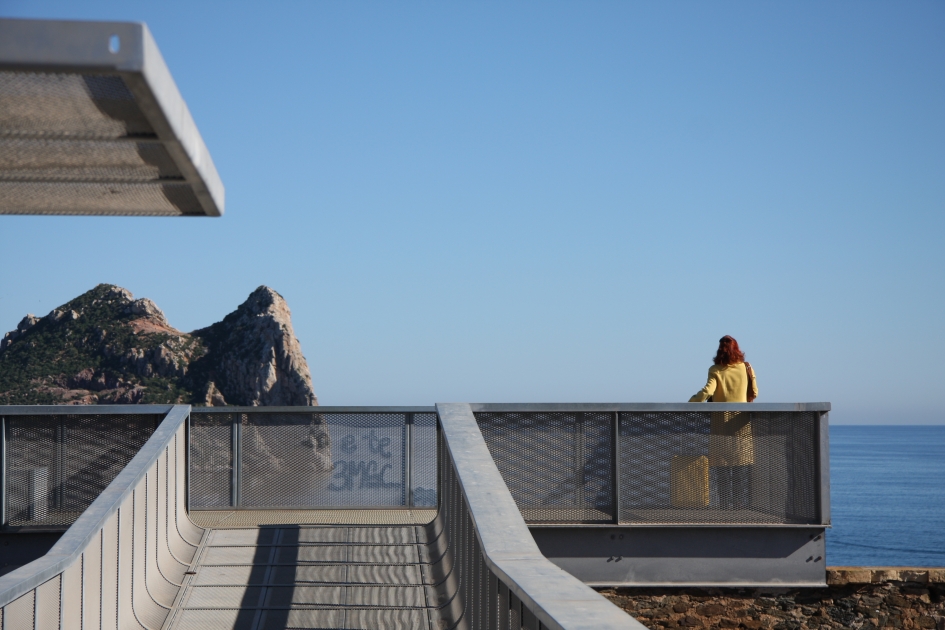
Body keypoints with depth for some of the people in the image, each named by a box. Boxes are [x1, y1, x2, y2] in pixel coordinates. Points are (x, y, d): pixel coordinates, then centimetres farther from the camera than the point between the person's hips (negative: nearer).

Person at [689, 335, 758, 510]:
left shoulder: (716, 370, -6)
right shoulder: (746, 368, 2)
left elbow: (707, 391, -20)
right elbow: (754, 393, 6)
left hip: (721, 420, -2)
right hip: (741, 420, 2)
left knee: (722, 465, 4)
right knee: (741, 464, 8)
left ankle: (726, 503, 3)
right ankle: (741, 501, 7)